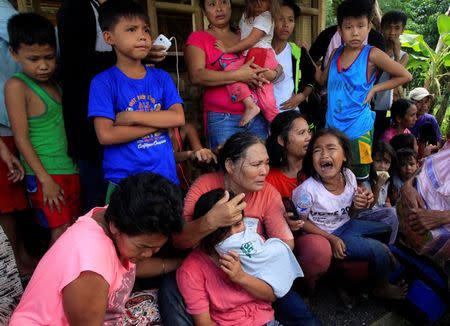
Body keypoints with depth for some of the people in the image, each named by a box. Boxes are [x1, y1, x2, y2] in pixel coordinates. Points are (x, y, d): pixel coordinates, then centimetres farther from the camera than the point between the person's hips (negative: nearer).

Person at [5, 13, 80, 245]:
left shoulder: (54, 81, 7)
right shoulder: (16, 86, -11)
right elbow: (21, 138, -12)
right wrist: (45, 179, -14)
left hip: (70, 168, 6)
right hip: (45, 174, -6)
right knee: (61, 233, -3)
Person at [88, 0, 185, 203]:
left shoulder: (161, 77, 5)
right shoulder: (103, 82, -6)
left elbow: (178, 118, -7)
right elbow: (106, 135, -15)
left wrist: (133, 117, -14)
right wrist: (158, 123, -11)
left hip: (165, 174, 4)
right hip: (124, 181, -3)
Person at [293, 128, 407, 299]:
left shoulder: (349, 177, -10)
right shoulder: (308, 189, -29)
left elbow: (349, 211, 6)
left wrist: (359, 205, -17)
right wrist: (331, 239, -19)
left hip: (347, 224, 7)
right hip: (326, 234, -7)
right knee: (379, 251, -14)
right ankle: (382, 289, 16)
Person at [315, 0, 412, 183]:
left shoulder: (372, 54, -10)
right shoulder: (336, 53, 4)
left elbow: (405, 76, -2)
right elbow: (323, 79, 18)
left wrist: (375, 89, -9)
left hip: (358, 128, -4)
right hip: (332, 125, 4)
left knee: (358, 180, 9)